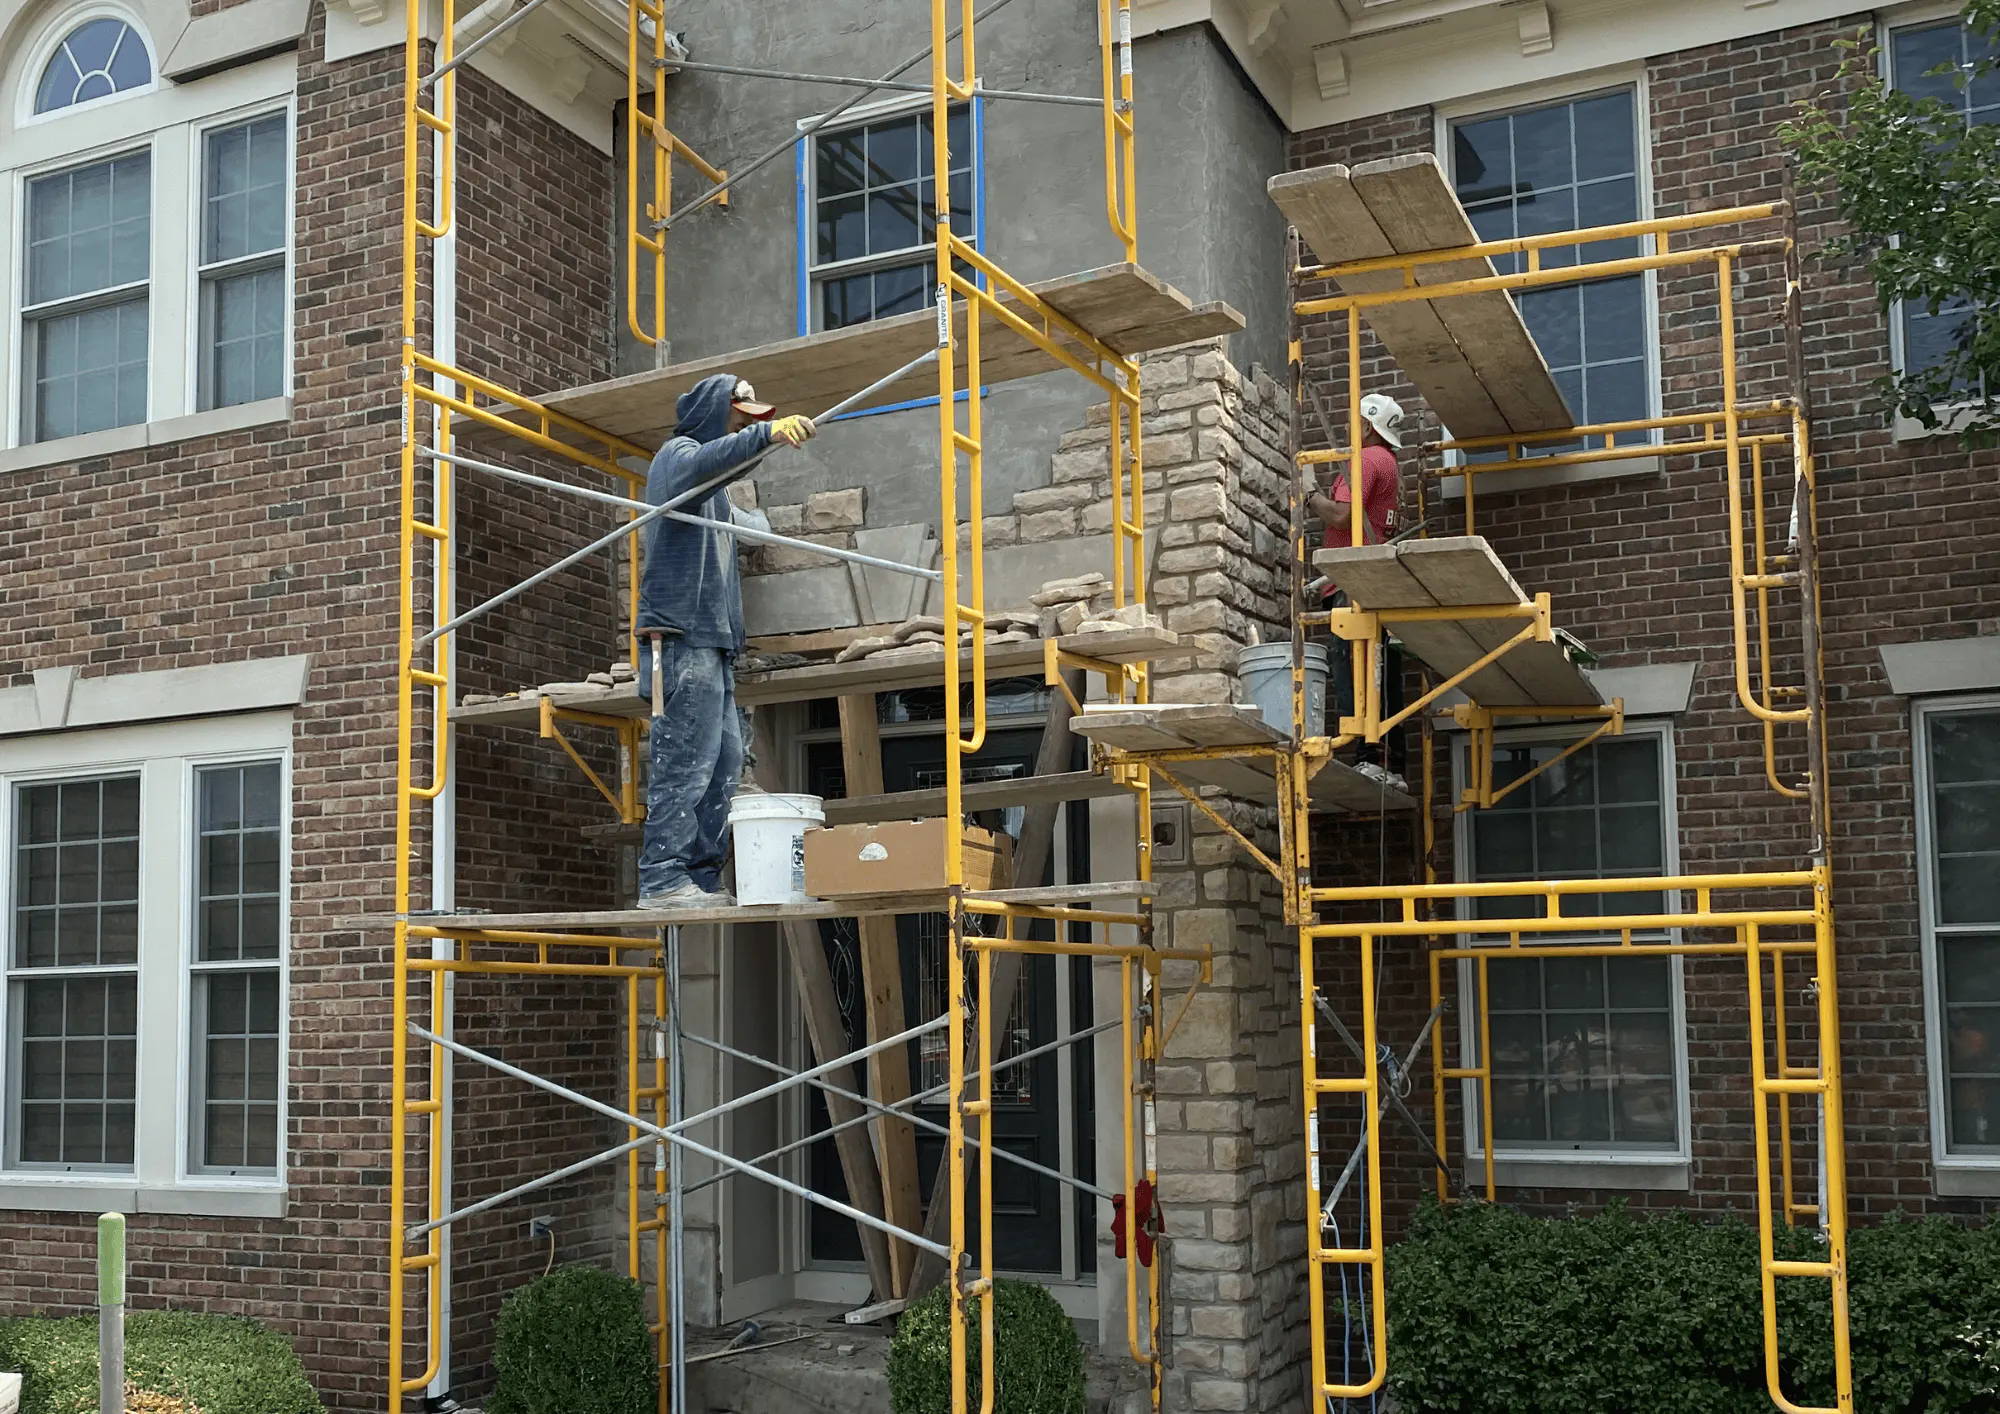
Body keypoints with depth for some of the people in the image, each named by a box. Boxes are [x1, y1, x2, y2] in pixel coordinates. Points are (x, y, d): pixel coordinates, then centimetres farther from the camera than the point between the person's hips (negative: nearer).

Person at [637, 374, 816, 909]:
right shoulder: (678, 453, 0)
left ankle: (702, 876, 7)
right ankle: (662, 877, -15)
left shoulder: (716, 492, 30)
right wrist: (766, 433, -38)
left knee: (725, 759, 5)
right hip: (682, 632, -10)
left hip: (711, 638, 10)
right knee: (686, 757, -14)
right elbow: (706, 464, -26)